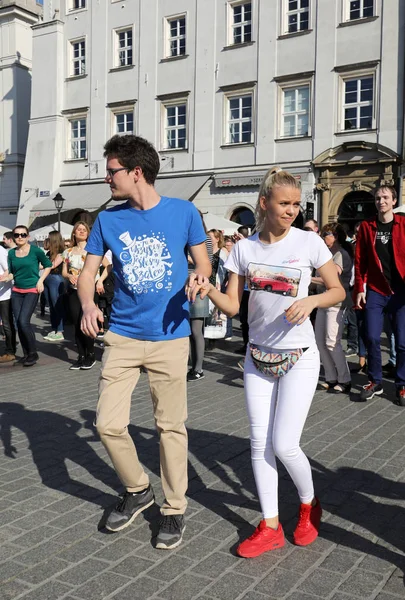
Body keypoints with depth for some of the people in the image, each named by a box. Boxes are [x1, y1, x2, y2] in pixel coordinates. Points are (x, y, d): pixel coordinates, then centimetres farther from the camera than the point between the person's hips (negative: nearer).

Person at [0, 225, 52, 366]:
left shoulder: (35, 250, -7)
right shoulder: (11, 253, 4)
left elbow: (48, 265, 3)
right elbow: (12, 273, 10)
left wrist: (40, 281, -6)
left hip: (32, 291, -5)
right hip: (16, 291, 5)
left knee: (24, 322, -15)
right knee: (18, 323, 3)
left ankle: (33, 353, 1)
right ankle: (26, 354, 17)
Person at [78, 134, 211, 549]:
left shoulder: (183, 212, -3)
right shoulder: (108, 219, 2)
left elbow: (203, 265, 5)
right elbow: (88, 272, 5)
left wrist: (197, 281, -19)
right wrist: (88, 304, -16)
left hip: (170, 336, -2)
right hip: (122, 336, 3)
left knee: (170, 426, 5)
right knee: (108, 424, 1)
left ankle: (174, 509, 24)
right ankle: (137, 490, 27)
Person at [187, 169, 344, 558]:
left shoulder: (309, 242, -7)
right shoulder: (245, 248, 0)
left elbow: (338, 291, 1)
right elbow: (232, 306, 0)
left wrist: (310, 300, -19)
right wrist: (208, 290, -20)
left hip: (299, 357, -3)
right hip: (258, 356, 4)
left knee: (285, 445, -6)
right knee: (260, 443, 6)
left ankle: (310, 505, 25)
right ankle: (270, 526, 21)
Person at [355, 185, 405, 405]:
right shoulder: (366, 227, 5)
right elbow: (360, 261, 5)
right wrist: (359, 289, 0)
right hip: (375, 291, 1)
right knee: (372, 338, -1)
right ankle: (375, 382, 18)